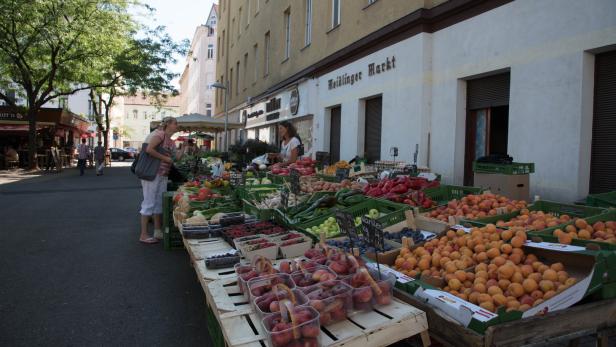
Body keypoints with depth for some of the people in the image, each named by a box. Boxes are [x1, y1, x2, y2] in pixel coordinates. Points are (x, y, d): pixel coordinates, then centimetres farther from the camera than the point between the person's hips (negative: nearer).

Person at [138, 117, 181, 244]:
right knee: (149, 203, -4)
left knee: (159, 203, 13)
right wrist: (165, 158, -18)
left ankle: (157, 232, 23)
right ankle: (143, 235, 3)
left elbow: (177, 156, 13)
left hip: (163, 175, 9)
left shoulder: (170, 141, 18)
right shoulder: (159, 134, -10)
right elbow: (149, 149, -23)